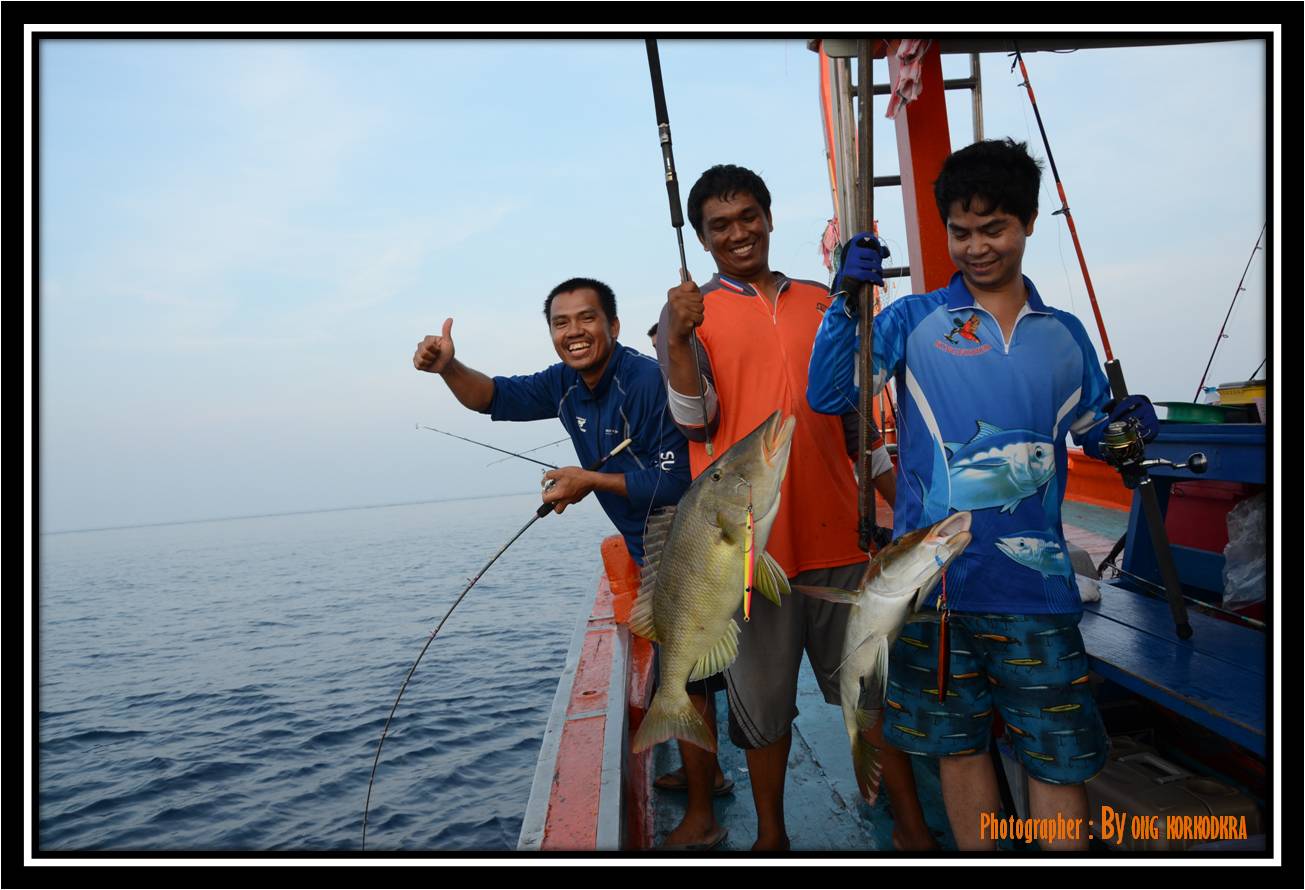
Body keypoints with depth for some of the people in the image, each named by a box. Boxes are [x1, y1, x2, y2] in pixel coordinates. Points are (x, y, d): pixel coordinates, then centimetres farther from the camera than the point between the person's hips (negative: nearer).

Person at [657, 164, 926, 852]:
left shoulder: (819, 300, 13)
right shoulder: (692, 314, 3)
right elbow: (696, 421, -8)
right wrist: (675, 341, -19)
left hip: (835, 530, 3)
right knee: (763, 700, 9)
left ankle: (911, 821, 27)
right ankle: (771, 834, 28)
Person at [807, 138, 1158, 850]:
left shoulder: (1063, 334, 10)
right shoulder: (914, 320, 2)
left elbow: (1094, 432, 18)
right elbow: (827, 393, -8)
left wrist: (1128, 426, -4)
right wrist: (848, 300, -19)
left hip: (1036, 576, 2)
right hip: (936, 571, -1)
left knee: (1058, 751, 7)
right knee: (957, 738, 13)